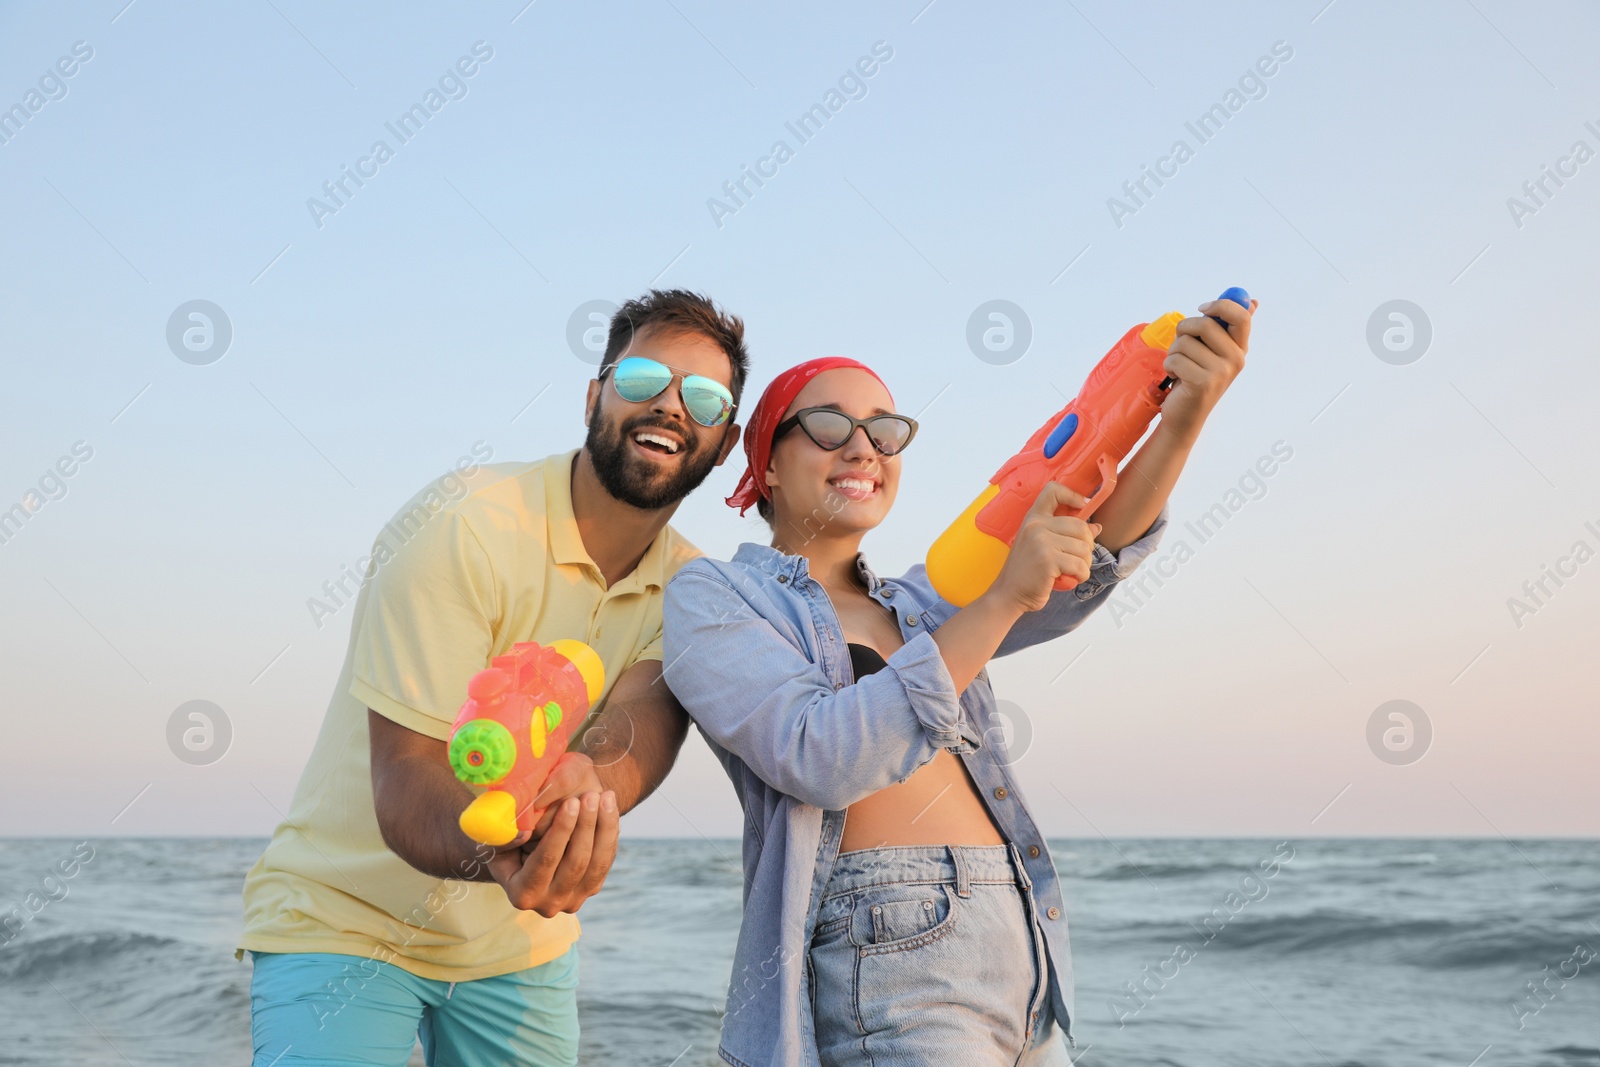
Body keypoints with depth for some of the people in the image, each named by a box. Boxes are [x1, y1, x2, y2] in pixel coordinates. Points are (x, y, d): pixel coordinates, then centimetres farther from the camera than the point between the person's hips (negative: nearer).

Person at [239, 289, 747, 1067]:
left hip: (518, 945, 5)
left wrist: (584, 779, -50)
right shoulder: (462, 526, -21)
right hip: (342, 918, -4)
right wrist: (496, 854, -49)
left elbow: (641, 727, -26)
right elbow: (404, 786, -27)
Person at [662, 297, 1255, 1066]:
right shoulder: (710, 597, 1)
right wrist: (1002, 598, -19)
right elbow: (820, 758, -16)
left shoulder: (913, 604, 20)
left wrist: (1183, 416, -10)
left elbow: (1091, 563, 6)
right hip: (887, 968, -7)